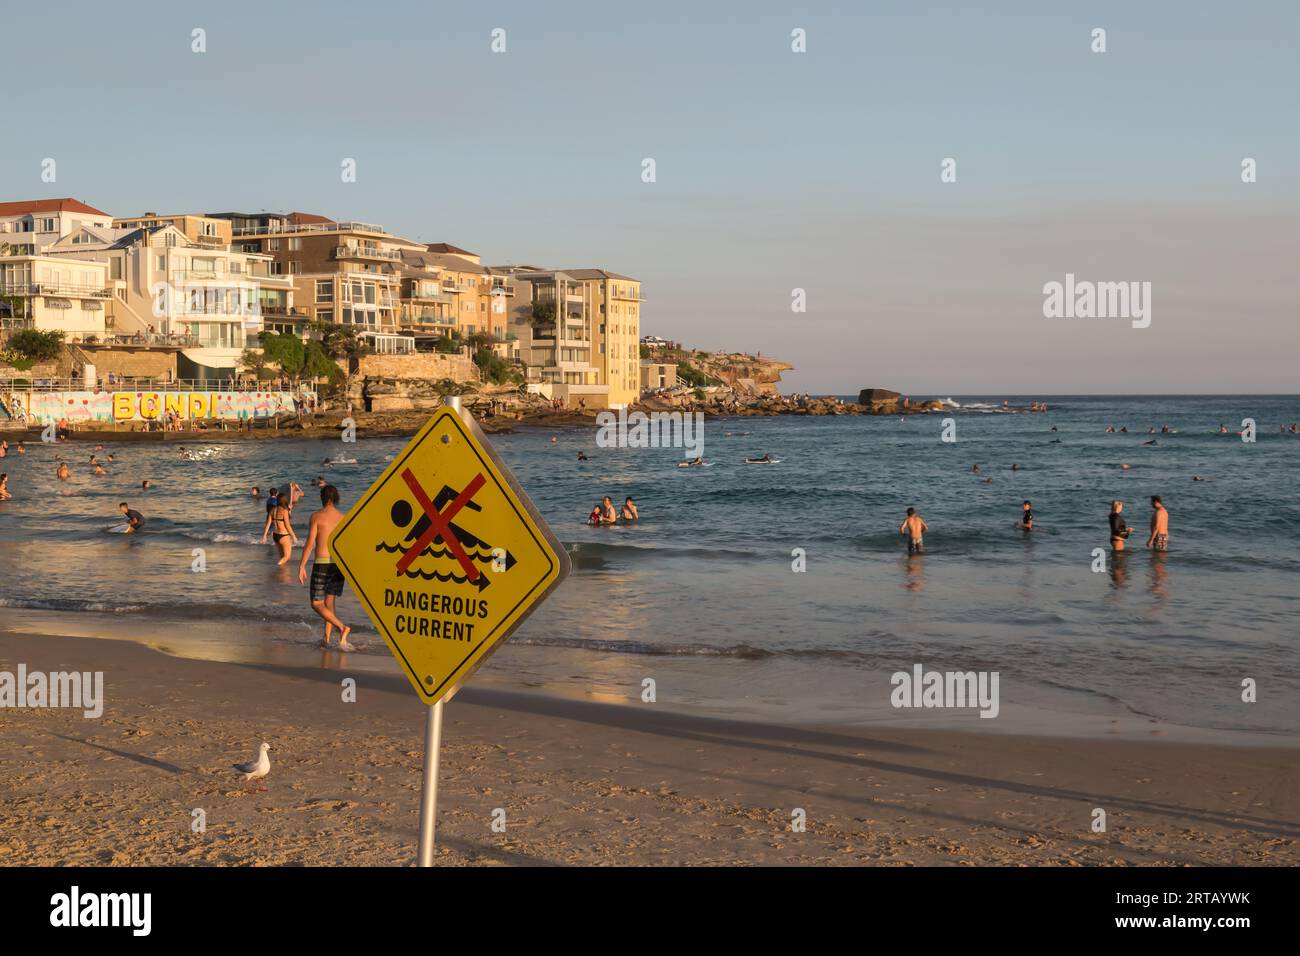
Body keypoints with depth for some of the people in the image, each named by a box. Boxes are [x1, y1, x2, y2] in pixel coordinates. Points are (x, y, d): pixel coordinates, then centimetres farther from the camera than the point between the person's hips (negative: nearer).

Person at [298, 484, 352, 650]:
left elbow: (310, 544, -11)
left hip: (322, 563, -5)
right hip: (339, 563, 5)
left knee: (316, 604, 1)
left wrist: (301, 566, -6)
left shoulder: (317, 516, -7)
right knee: (329, 601, 18)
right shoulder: (343, 518, 5)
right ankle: (326, 638, 18)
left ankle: (342, 627, -19)